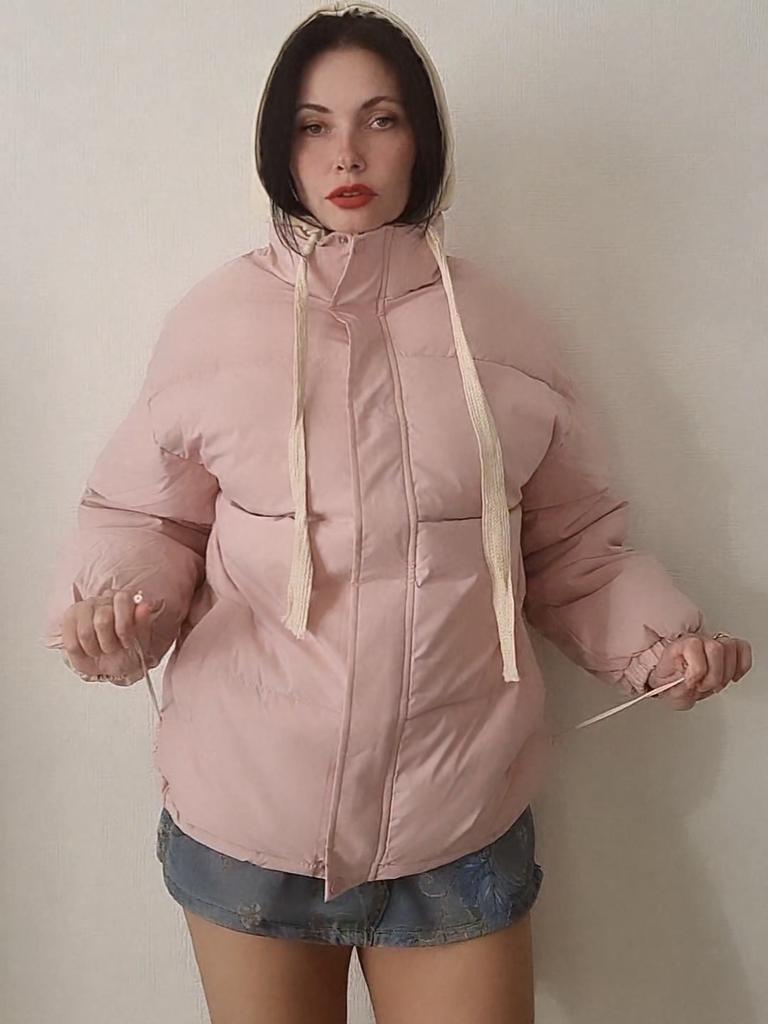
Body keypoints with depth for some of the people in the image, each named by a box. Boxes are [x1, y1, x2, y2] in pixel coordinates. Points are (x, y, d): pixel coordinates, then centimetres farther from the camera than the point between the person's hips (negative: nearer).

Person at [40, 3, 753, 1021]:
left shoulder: (501, 328, 0)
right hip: (246, 814, 0)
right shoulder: (213, 318, -3)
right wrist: (115, 604, -15)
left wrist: (658, 635, -7)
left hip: (460, 820, 1)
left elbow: (574, 543, 8)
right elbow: (144, 516, 4)